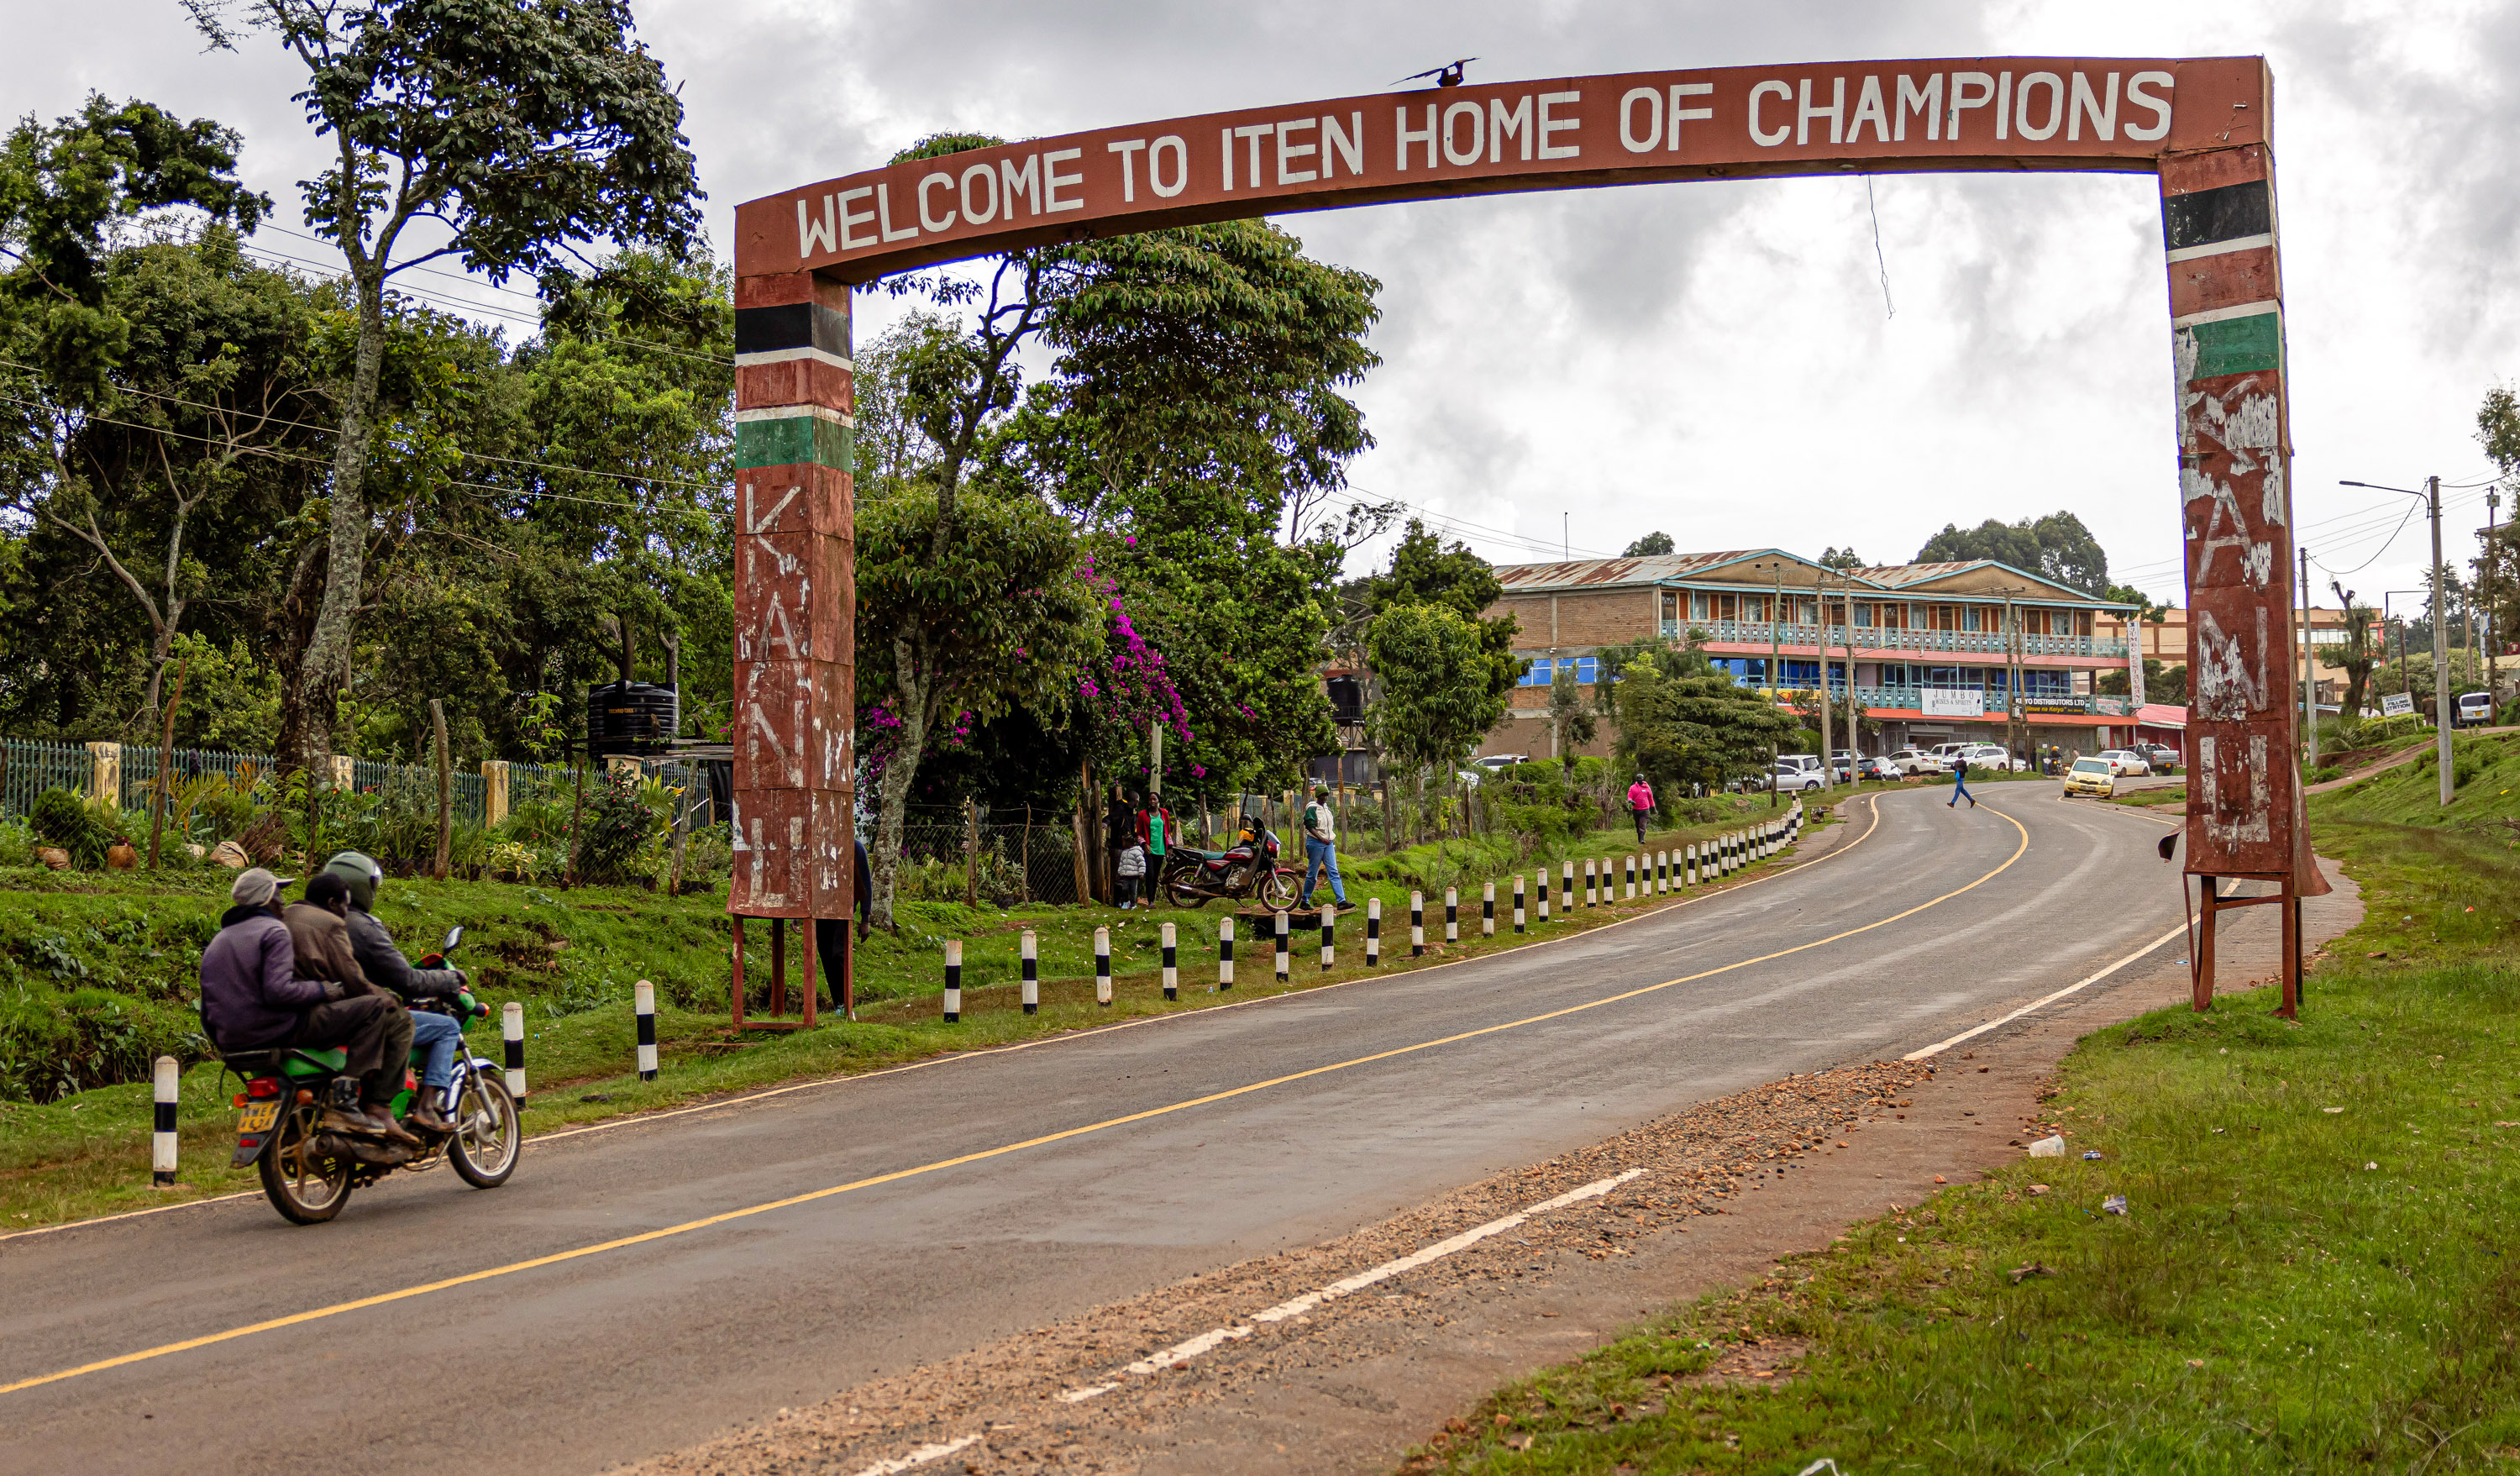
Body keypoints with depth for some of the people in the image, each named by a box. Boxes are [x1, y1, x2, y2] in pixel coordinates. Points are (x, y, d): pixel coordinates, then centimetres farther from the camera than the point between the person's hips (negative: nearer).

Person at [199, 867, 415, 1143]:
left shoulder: (216, 943, 21)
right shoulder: (274, 931, -7)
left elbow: (208, 1013, 20)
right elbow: (278, 991, -23)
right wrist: (323, 989, -10)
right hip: (280, 1030, -10)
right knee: (380, 1007, -9)